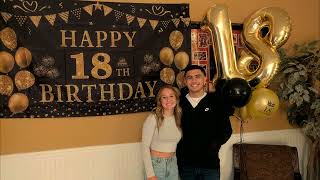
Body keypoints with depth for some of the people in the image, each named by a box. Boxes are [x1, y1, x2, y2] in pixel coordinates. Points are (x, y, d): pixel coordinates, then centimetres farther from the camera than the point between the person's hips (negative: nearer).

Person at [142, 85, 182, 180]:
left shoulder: (179, 118, 2)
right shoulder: (153, 118, -14)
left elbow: (177, 143, 9)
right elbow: (145, 147, -13)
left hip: (173, 165, 5)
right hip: (156, 164, -4)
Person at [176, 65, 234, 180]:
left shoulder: (216, 101, -2)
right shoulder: (179, 103, 2)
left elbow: (226, 130, 2)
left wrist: (215, 144, -14)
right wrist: (177, 159, 0)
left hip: (210, 165, -1)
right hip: (185, 165, 2)